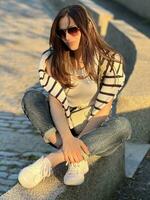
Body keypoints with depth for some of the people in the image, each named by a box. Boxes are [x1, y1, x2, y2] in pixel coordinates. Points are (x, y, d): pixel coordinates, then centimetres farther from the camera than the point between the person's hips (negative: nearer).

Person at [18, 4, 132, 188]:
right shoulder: (52, 59, -8)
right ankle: (78, 158, -30)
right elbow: (55, 102, -18)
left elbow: (102, 110, -17)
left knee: (122, 126, -33)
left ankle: (50, 160, -36)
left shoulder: (110, 61, -14)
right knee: (31, 96, -21)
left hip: (94, 130, -1)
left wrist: (79, 140, -27)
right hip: (61, 128, 2)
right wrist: (68, 138, -34)